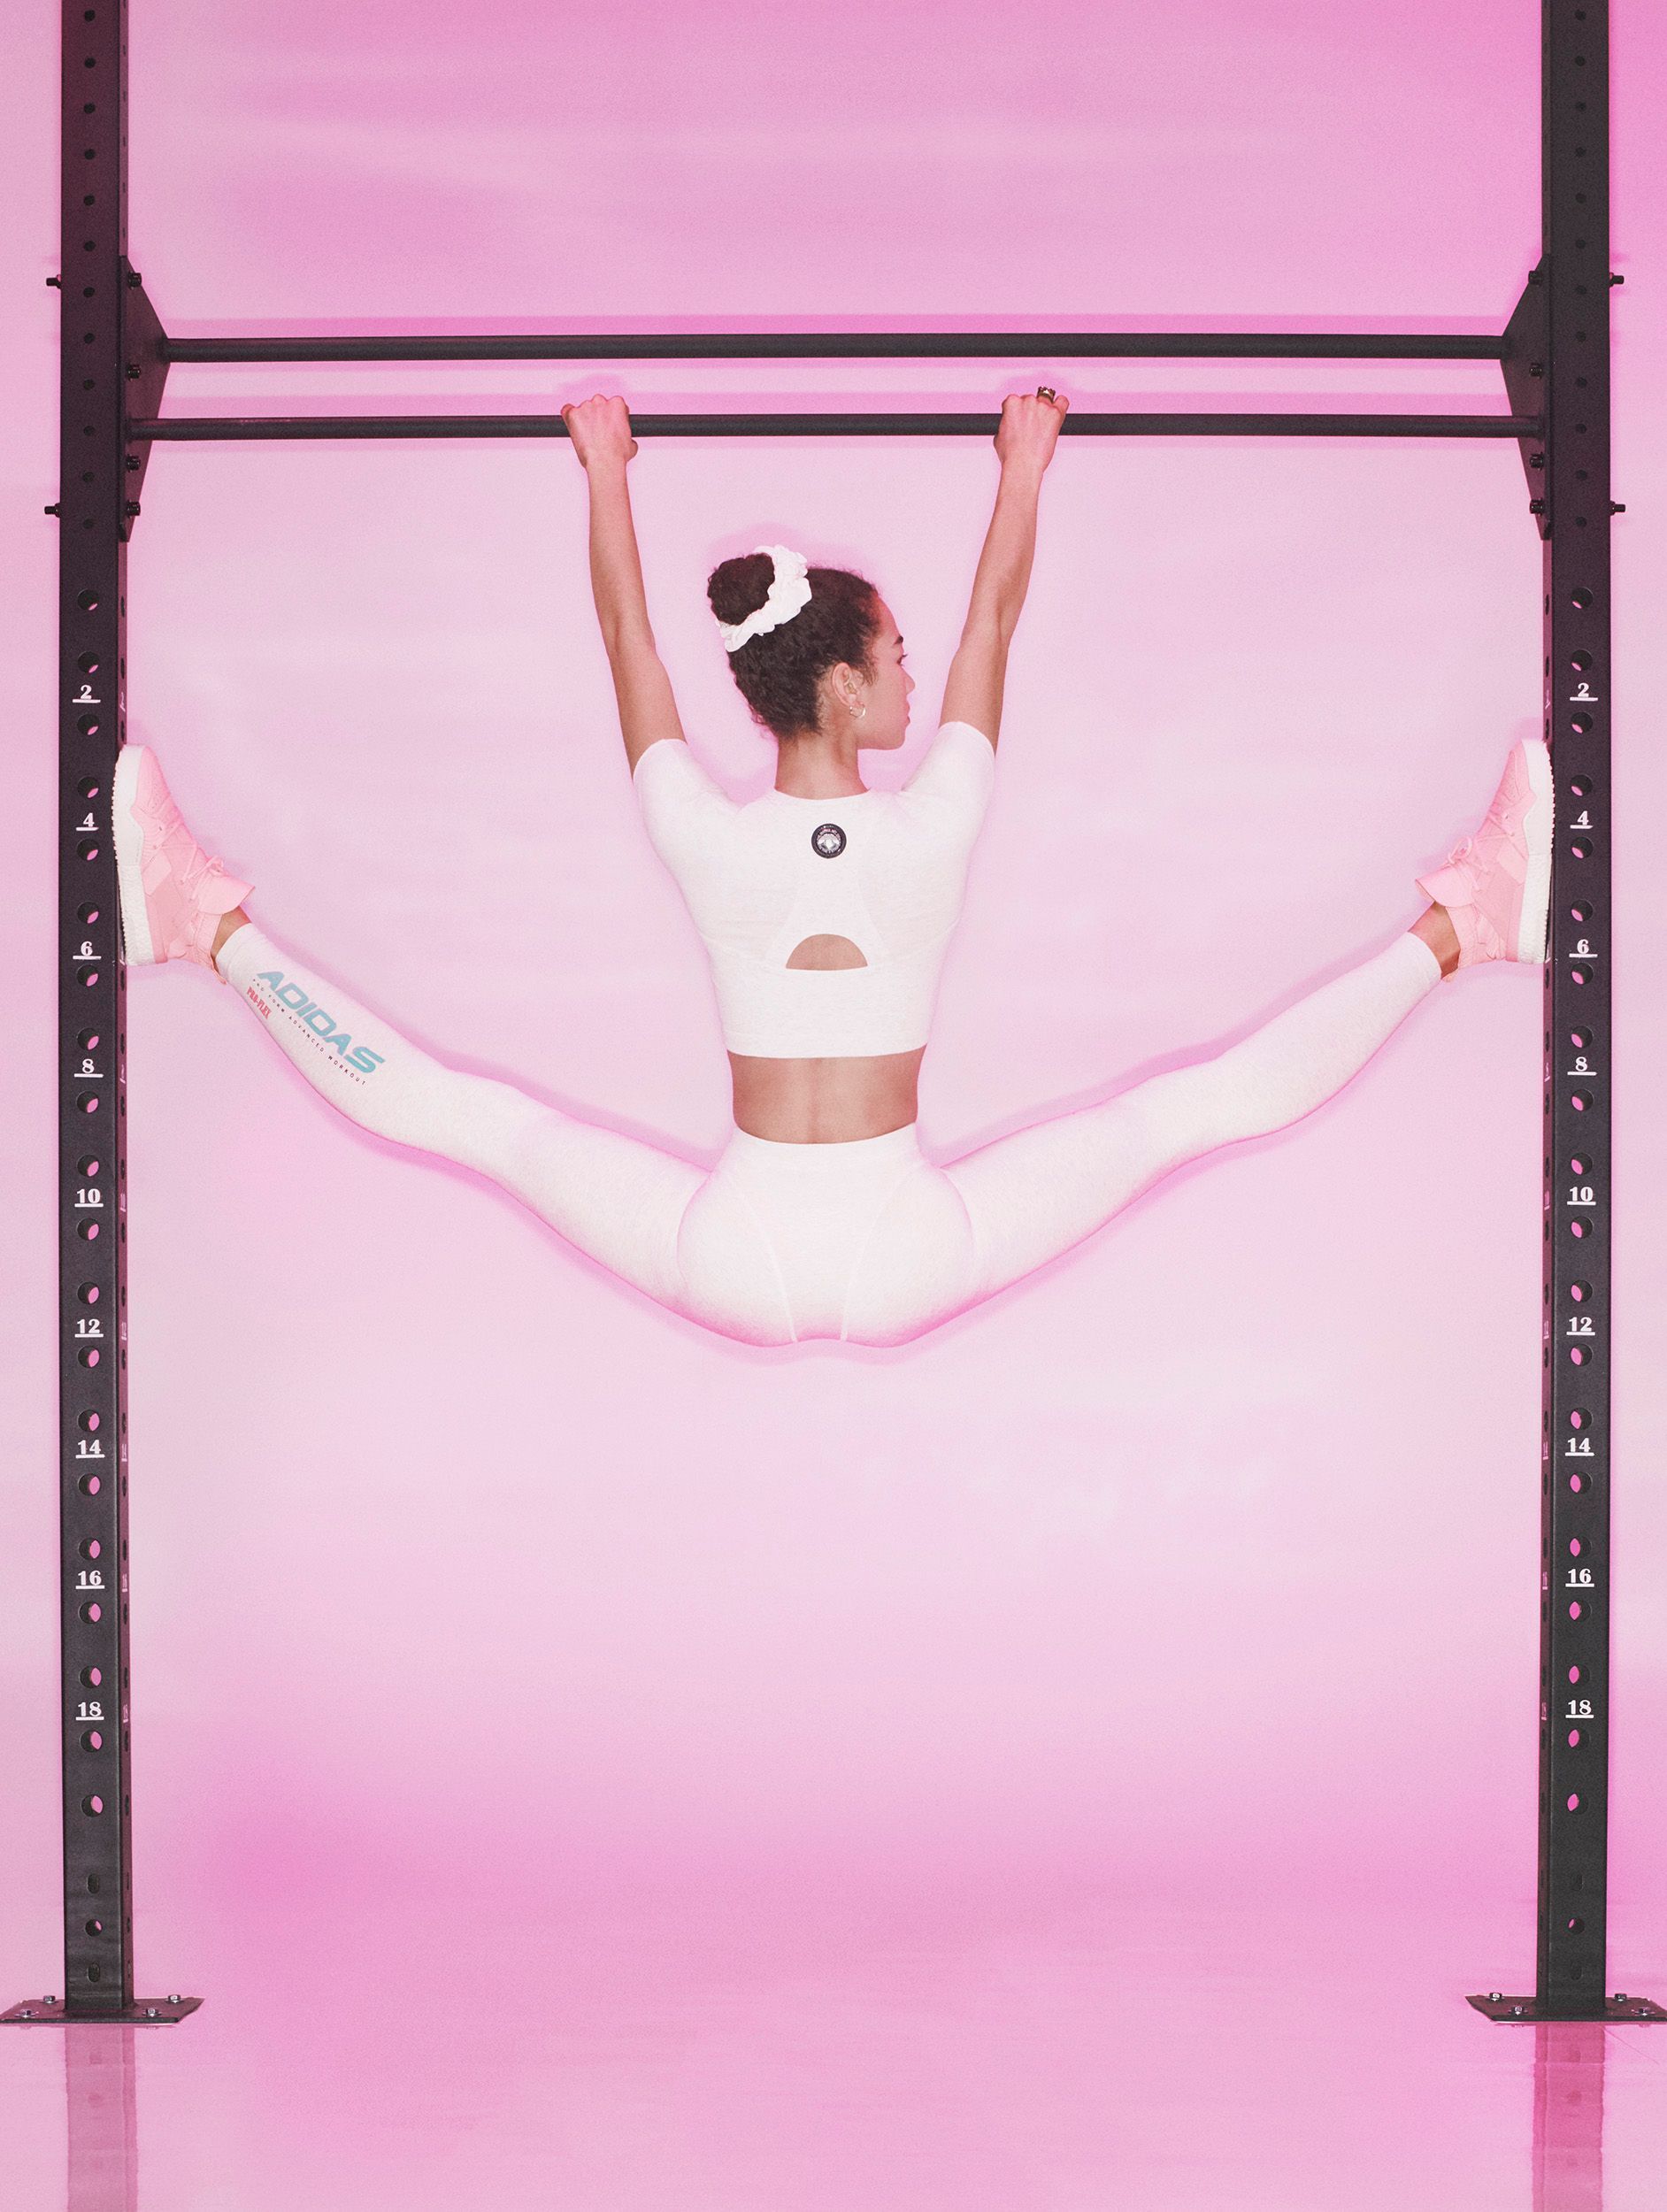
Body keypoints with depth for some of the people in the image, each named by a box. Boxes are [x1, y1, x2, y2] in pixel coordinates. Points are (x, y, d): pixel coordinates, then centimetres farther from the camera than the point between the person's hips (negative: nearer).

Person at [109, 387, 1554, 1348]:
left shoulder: (712, 842, -5)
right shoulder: (932, 833, -7)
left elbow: (627, 637, 10)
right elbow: (993, 624, 9)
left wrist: (605, 475, 22)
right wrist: (1026, 471, 22)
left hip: (737, 1266, 1)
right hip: (911, 1264, 0)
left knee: (475, 1117, 9)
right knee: (1205, 1102, 5)